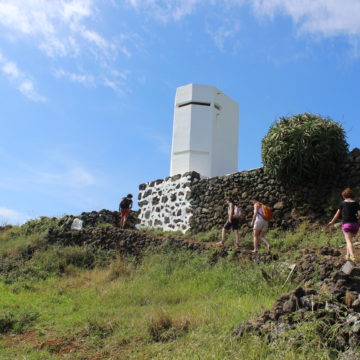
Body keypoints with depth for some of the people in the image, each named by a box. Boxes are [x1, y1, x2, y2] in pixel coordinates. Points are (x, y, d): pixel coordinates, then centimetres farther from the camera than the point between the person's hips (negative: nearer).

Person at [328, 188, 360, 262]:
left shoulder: (342, 203, 3)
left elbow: (337, 214, 10)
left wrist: (332, 222, 21)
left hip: (346, 224, -3)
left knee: (348, 241, -7)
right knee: (350, 239, 20)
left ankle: (352, 256, -24)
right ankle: (347, 255, 21)